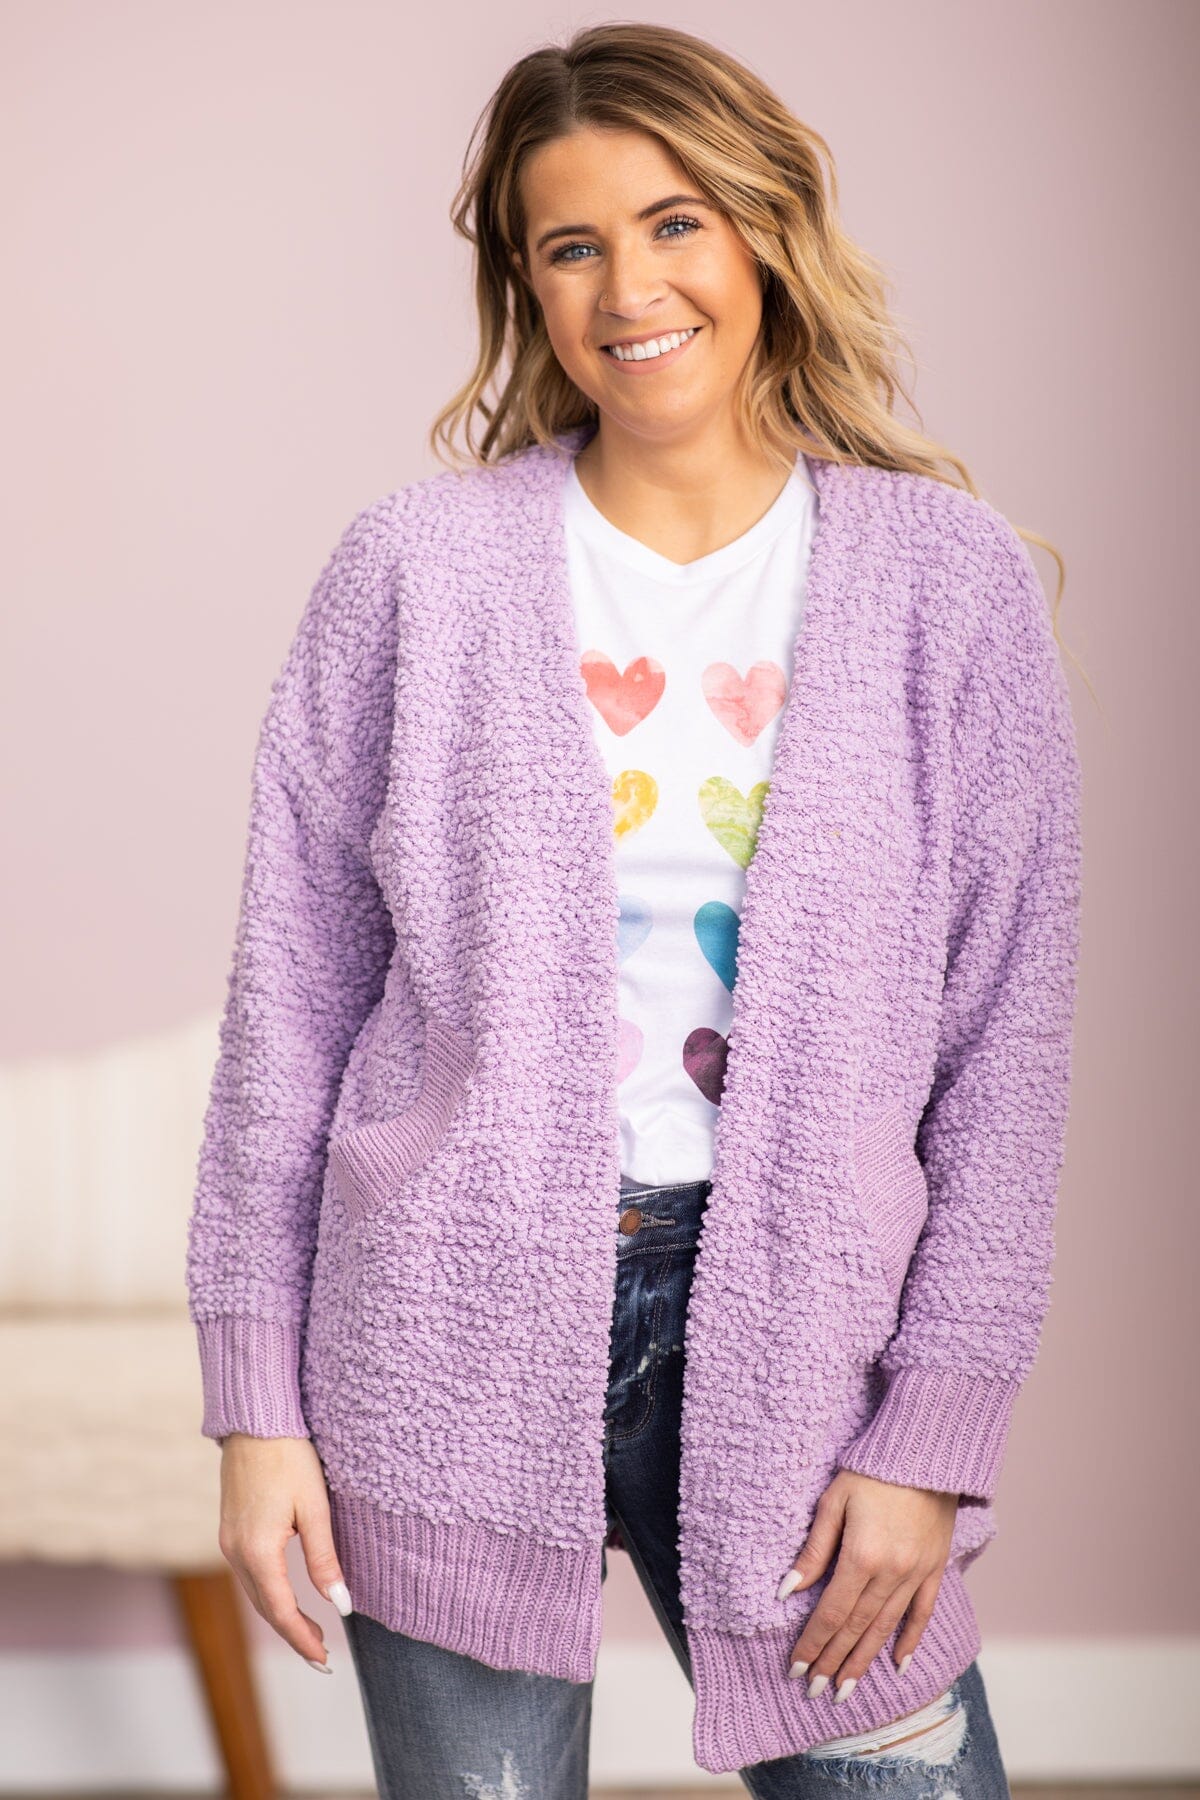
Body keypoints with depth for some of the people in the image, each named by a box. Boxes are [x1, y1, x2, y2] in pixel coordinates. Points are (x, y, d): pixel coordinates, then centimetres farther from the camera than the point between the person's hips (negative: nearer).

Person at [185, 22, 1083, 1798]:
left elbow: (1008, 1044, 1)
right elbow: (292, 994, 3)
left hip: (788, 1343, 0)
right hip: (455, 1325, 0)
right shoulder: (421, 566, 1)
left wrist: (934, 1435, -3)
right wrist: (259, 1400, 0)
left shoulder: (948, 579, 1)